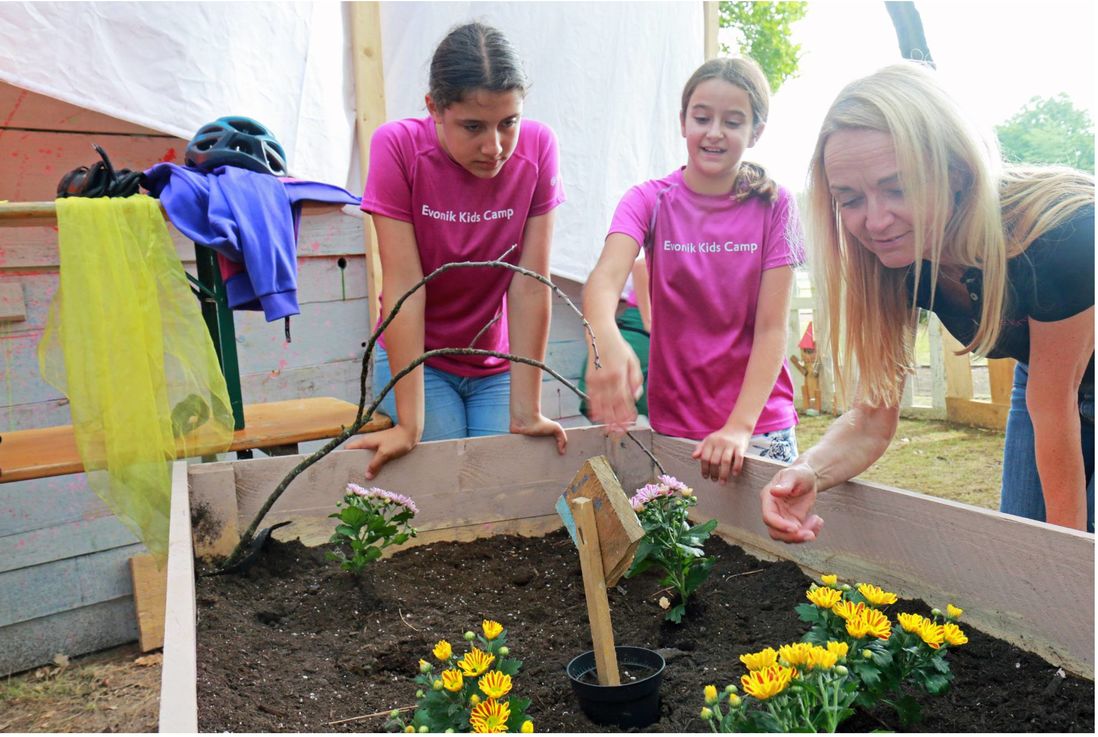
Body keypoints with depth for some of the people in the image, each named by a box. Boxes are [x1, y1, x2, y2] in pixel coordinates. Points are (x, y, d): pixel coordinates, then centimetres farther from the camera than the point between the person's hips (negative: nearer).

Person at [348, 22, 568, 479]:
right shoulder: (397, 146, -20)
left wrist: (526, 411, -19)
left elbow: (531, 284, -19)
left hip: (498, 364, 2)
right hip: (416, 359, -1)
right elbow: (404, 285, -23)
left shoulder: (538, 147, -16)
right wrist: (409, 424, -24)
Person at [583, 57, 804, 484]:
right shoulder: (649, 201, -2)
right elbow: (605, 278, -21)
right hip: (672, 424, 0)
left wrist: (739, 427, -20)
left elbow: (771, 328, -8)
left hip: (760, 426, 0)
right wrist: (604, 338, -44)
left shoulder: (774, 206, -3)